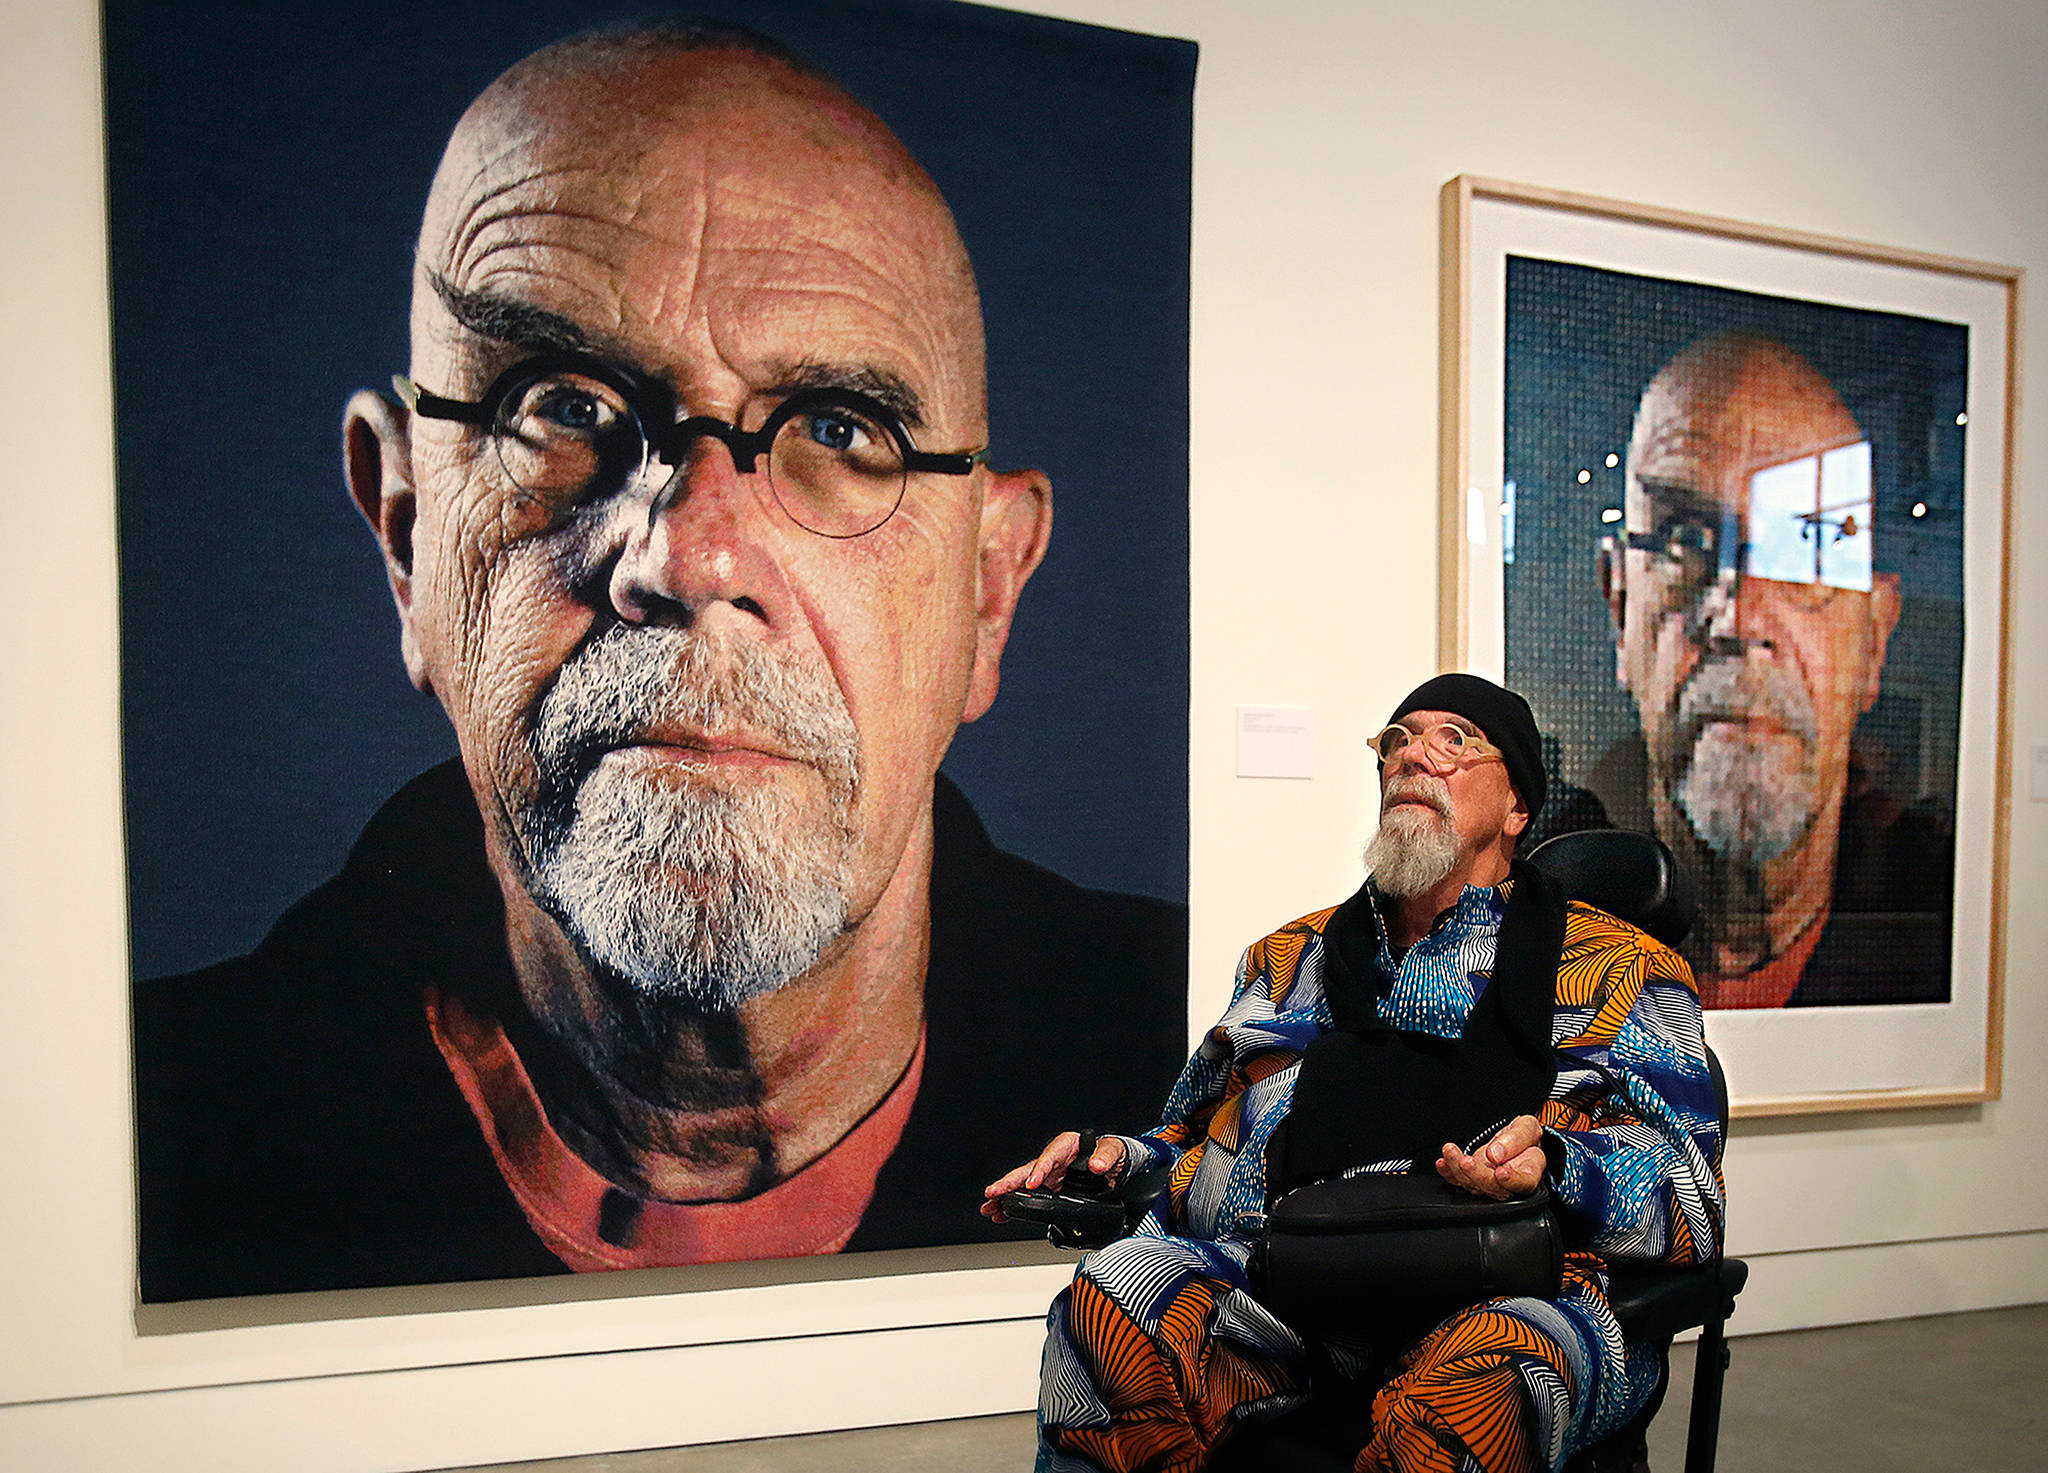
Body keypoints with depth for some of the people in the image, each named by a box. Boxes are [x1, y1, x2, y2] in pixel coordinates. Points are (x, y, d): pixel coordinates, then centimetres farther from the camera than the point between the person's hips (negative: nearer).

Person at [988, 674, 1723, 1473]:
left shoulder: (1615, 966, 14)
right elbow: (1199, 1141, 29)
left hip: (1503, 1290, -3)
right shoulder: (1289, 958, 26)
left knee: (1477, 1385, -38)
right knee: (1113, 1297, -26)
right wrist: (1114, 1157, 7)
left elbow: (1687, 1195, 2)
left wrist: (1546, 1167, -19)